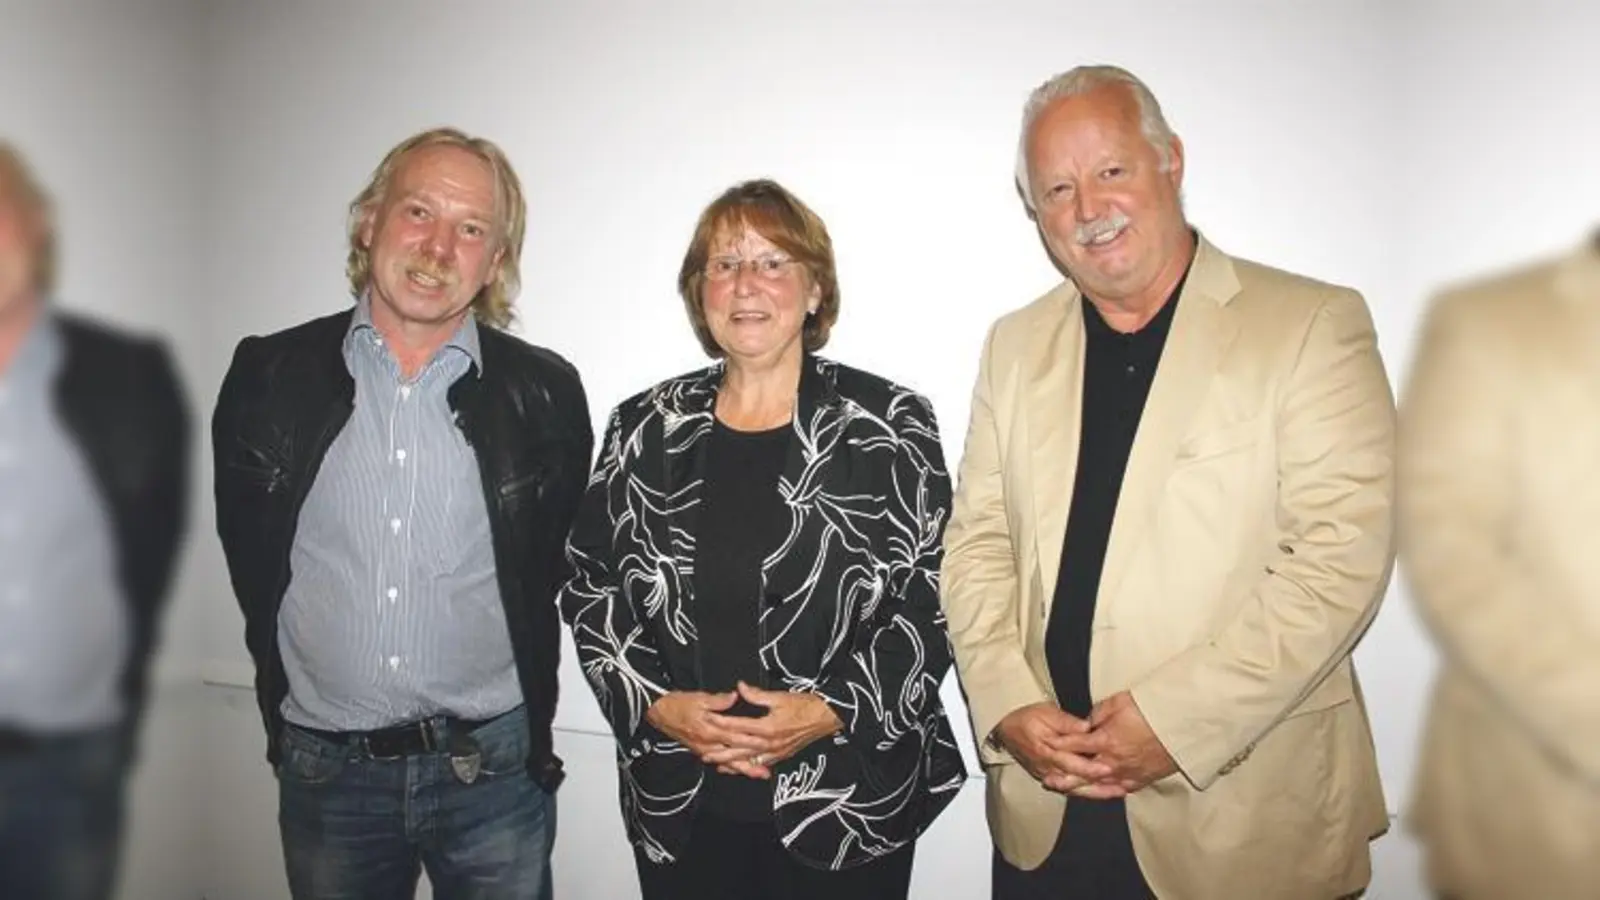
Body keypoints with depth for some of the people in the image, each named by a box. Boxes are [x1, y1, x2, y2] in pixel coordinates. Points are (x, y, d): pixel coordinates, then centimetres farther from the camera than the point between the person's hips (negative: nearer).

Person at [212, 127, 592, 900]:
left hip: (494, 769, -1)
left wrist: (529, 728, 8)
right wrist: (286, 706, 12)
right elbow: (249, 557, 8)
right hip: (323, 771, 1)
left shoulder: (546, 392, -6)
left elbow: (561, 571, 4)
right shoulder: (268, 375, -3)